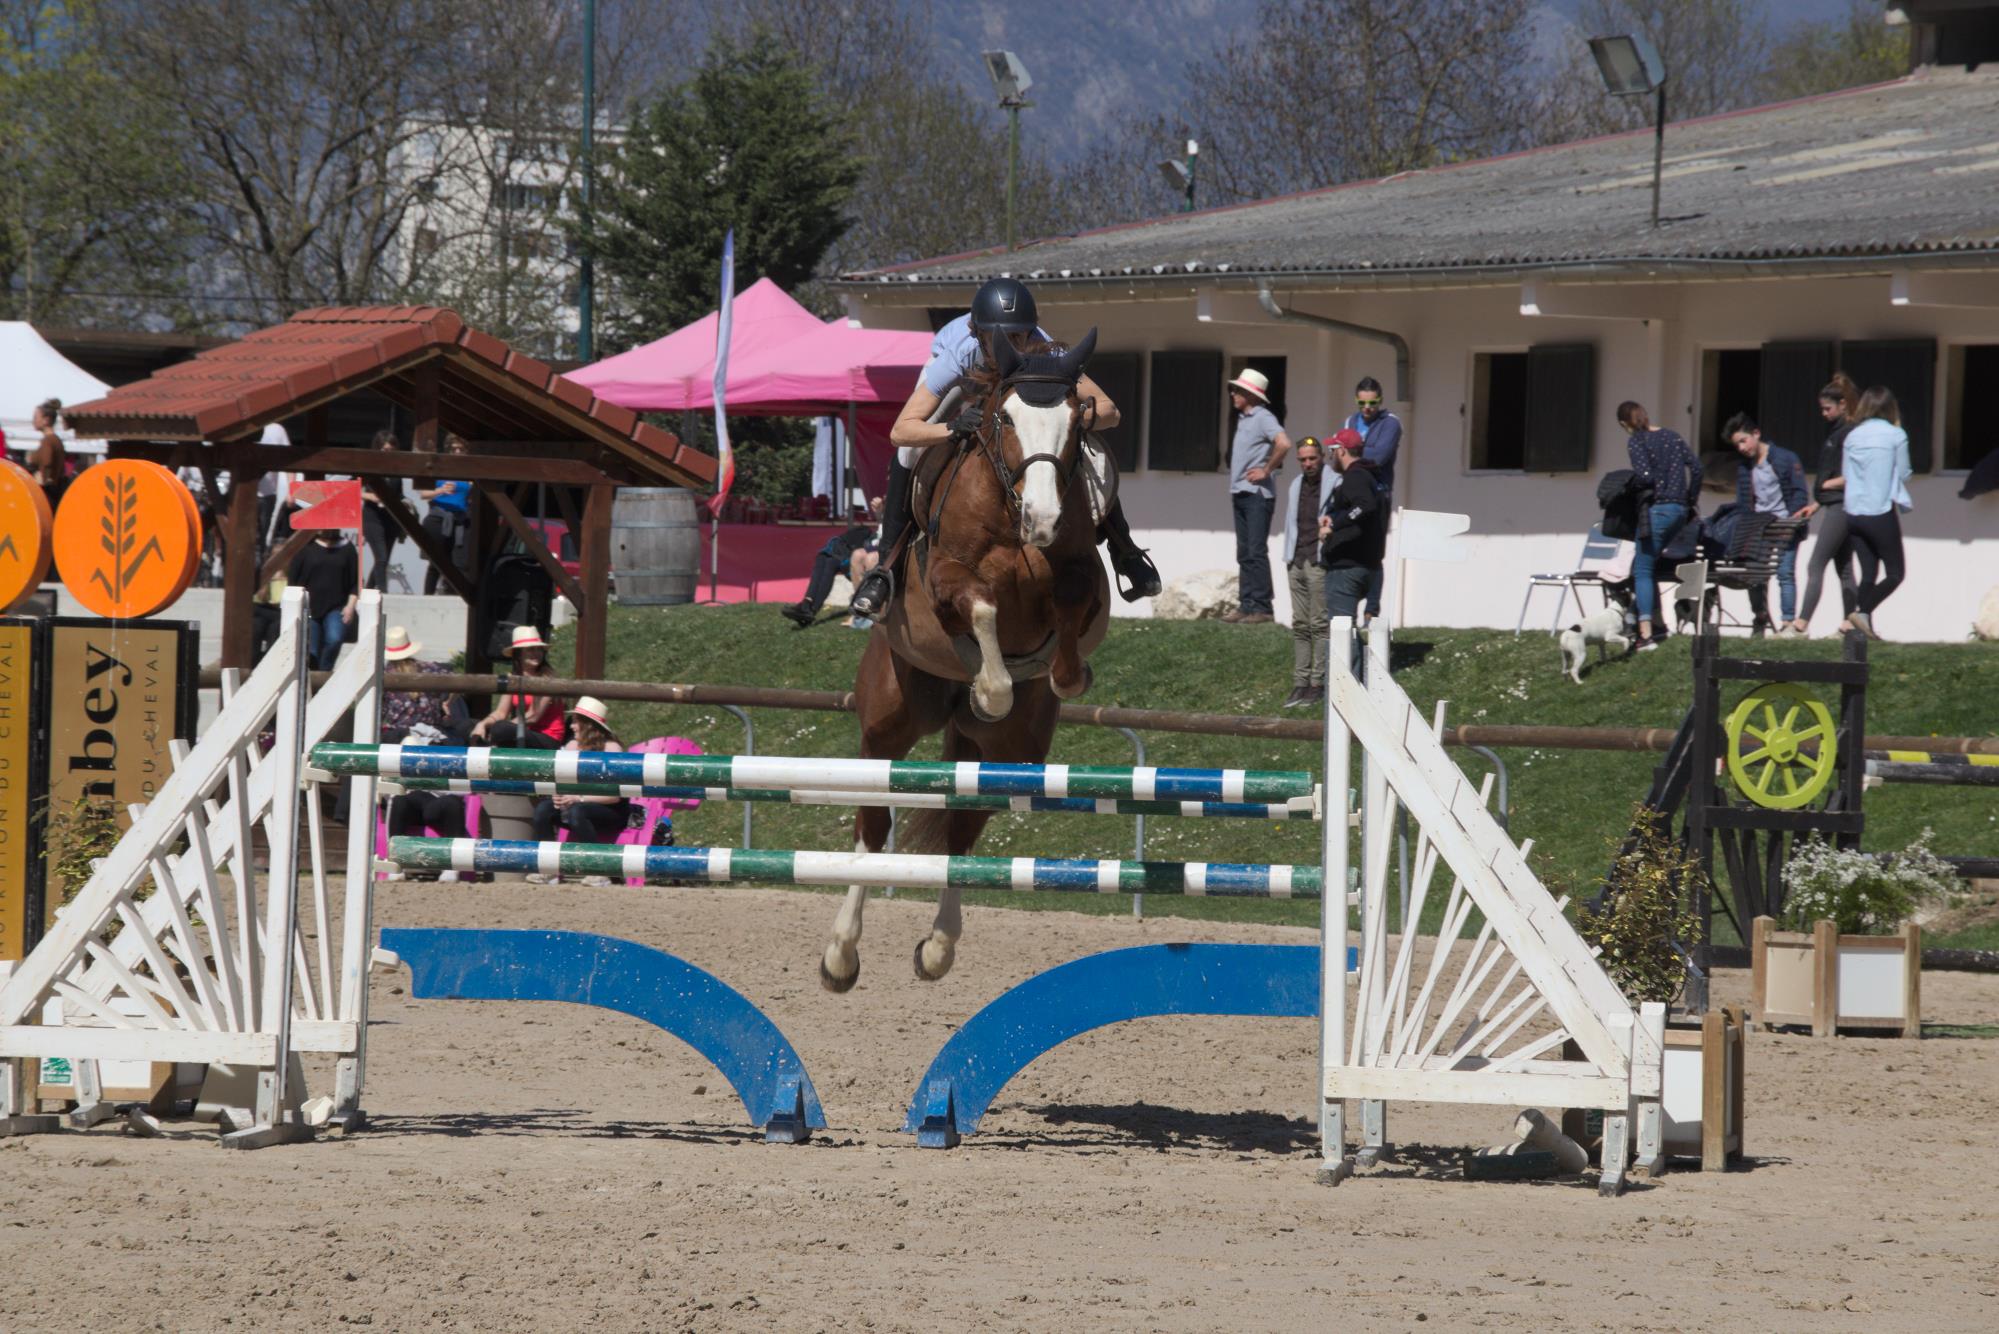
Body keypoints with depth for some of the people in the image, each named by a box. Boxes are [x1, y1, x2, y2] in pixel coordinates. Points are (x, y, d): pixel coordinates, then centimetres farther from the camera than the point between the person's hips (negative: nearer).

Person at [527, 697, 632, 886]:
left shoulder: (610, 748, -11)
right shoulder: (573, 746, 9)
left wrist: (579, 798, -25)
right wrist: (559, 796, -16)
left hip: (612, 814, -6)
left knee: (576, 812, -36)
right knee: (543, 808, -19)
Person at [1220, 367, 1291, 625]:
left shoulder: (1262, 418, -10)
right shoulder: (1243, 419, 17)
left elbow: (1284, 444, -26)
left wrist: (1266, 471, -17)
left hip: (1257, 494, -9)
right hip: (1240, 494, 9)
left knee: (1256, 552, -10)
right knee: (1244, 554, 9)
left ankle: (1261, 608, -10)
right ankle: (1246, 605, 11)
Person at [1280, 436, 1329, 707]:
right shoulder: (1296, 485, 17)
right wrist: (1288, 558, 17)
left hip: (1319, 563, -7)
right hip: (1297, 563, 7)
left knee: (1319, 624, -6)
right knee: (1299, 625, 6)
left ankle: (1318, 684, -3)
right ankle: (1300, 682, 8)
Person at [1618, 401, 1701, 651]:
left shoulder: (1637, 441, -6)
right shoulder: (1672, 437, 13)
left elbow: (1645, 476, -18)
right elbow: (1695, 466, 9)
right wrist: (1691, 500, 15)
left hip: (1656, 510, -7)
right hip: (1679, 509, 7)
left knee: (1642, 570, -3)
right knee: (1648, 565, 21)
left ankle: (1646, 634, -12)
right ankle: (1659, 623, 20)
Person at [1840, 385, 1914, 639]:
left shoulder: (1852, 436, 7)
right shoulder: (1896, 435, -6)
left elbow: (1847, 474, 12)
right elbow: (1903, 475, 2)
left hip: (1853, 513, 5)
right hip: (1882, 513, -5)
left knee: (1868, 572, 10)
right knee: (1894, 573, 2)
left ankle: (1864, 627, 2)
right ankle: (1863, 611, -18)